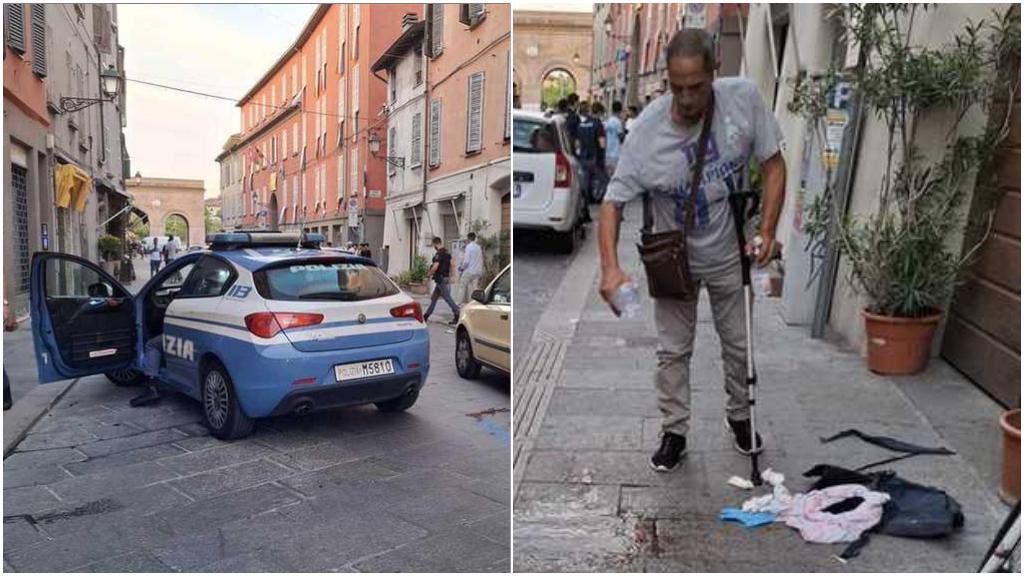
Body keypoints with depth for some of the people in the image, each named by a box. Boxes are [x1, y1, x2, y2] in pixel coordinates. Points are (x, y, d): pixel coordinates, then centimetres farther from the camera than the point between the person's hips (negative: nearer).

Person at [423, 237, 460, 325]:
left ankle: (457, 315, -8)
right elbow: (451, 265, 16)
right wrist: (450, 276, 22)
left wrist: (429, 274, -6)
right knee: (434, 297, 15)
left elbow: (435, 267, -24)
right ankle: (426, 316, 22)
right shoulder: (447, 252, 11)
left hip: (441, 279, -10)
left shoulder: (439, 254, -18)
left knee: (447, 297, -7)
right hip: (445, 277, 10)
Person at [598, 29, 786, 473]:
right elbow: (612, 202, -21)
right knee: (673, 351, 9)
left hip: (729, 255, 2)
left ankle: (740, 415, 43)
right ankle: (674, 432, 28)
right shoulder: (647, 129, -25)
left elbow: (773, 164, -7)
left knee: (739, 344, 17)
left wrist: (767, 229, -17)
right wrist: (610, 268, -34)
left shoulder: (744, 97, -20)